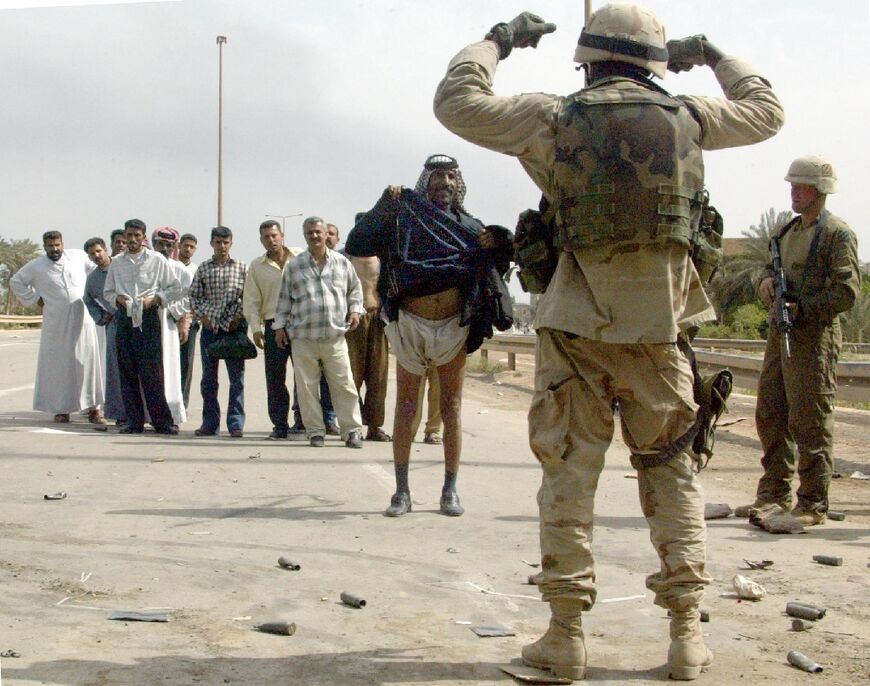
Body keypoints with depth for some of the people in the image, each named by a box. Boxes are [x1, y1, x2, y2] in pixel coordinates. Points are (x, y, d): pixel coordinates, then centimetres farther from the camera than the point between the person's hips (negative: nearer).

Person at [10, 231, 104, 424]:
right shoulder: (36, 266, 1)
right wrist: (34, 299, 5)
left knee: (88, 362, -1)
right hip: (55, 324, 0)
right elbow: (15, 282, 14)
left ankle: (93, 408, 4)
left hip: (82, 320, 1)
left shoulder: (78, 256, 3)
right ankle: (61, 409, 7)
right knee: (58, 365, 1)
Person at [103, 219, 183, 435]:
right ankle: (134, 421, 11)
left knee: (152, 372, -7)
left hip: (148, 318, -4)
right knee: (127, 372, 4)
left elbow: (175, 289, 4)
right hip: (124, 318, 4)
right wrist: (118, 299, -2)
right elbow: (107, 291, 19)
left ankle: (163, 422, -2)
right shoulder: (116, 262, 11)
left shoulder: (157, 260, 2)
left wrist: (155, 299, -10)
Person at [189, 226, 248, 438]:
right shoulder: (203, 269, 8)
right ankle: (210, 422, 14)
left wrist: (239, 317, -8)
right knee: (208, 378, 7)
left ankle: (236, 423, 3)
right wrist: (201, 315, -3)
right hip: (210, 327, 2)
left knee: (237, 377, -2)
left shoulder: (242, 267, 3)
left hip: (234, 327, -2)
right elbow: (194, 295, 10)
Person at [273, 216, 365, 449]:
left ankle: (351, 430, 6)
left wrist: (355, 310, 5)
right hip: (303, 338, 0)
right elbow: (284, 298, 12)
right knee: (307, 387, 2)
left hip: (335, 336, 0)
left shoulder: (342, 263, 8)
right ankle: (315, 431, 12)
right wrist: (280, 325, 8)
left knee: (344, 386, -1)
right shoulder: (294, 266, 7)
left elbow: (355, 289, 20)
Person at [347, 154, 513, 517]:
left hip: (454, 325, 2)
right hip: (410, 324, -2)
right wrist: (382, 208, -15)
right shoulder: (402, 218, 0)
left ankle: (450, 490, 12)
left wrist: (495, 247, -11)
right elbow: (355, 246, -6)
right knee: (405, 405, 2)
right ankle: (401, 491, 7)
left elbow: (493, 269, 10)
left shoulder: (468, 225, 7)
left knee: (452, 406, 6)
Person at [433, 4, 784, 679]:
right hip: (659, 324, 2)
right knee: (671, 469, 11)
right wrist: (713, 55, 33)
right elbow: (766, 111, 22)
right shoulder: (685, 117, 3)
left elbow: (456, 103, 2)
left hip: (579, 323, -1)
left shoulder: (555, 117, -4)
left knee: (569, 470, 5)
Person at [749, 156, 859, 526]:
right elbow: (771, 264, 25)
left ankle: (813, 505, 1)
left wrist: (802, 309, -20)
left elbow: (847, 292, -13)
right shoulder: (789, 230, 18)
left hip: (813, 336, -8)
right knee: (770, 415, 10)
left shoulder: (837, 233, -6)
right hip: (779, 333, 8)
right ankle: (774, 494, 21)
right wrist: (767, 278, 1)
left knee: (810, 422, -5)